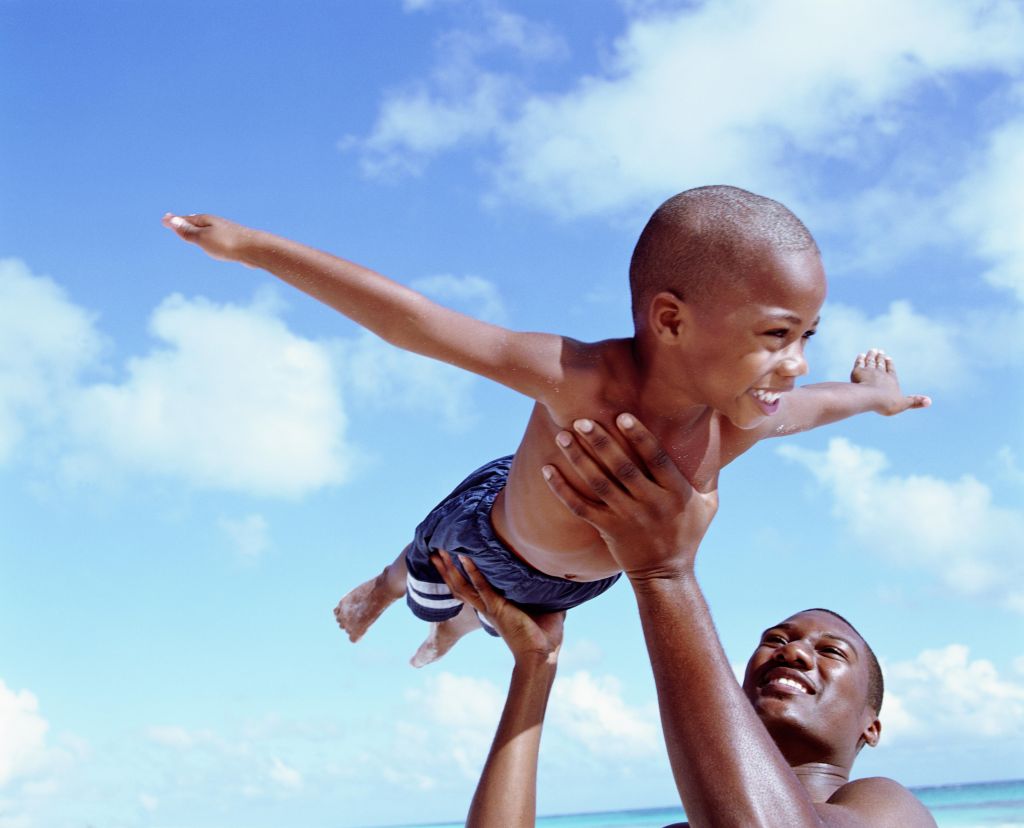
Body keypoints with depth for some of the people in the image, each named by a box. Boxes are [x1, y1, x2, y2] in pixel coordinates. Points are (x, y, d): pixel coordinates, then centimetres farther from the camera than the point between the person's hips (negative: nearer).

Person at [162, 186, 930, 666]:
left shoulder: (738, 422, -34)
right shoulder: (581, 381, -50)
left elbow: (811, 403, -9)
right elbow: (407, 317, -49)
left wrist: (874, 392, 13)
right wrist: (252, 245, -44)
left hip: (589, 575, 4)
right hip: (486, 537, -4)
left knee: (510, 615, 40)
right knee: (425, 587, 33)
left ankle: (463, 621, 77)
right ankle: (383, 588, 71)